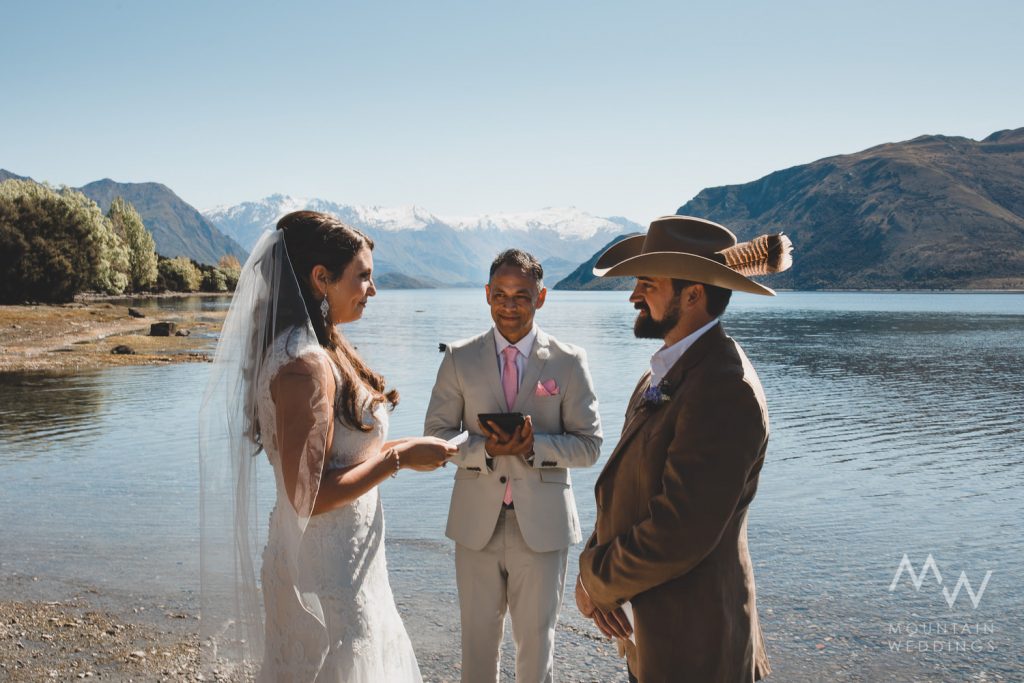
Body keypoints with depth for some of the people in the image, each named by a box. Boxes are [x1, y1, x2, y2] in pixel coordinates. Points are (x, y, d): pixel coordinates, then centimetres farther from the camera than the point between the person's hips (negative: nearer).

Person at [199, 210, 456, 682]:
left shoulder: (324, 350, 5)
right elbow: (308, 496, -26)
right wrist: (399, 456, -18)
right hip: (327, 571, -9)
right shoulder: (304, 365, -24)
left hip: (345, 560, 9)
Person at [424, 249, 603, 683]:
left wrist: (535, 446, -21)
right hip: (477, 522, 1)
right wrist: (485, 449, -19)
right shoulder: (459, 359, 0)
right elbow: (436, 434, 1)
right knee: (478, 635, 15)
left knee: (536, 638, 13)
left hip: (542, 524, -1)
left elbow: (589, 444, -3)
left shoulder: (569, 362, -4)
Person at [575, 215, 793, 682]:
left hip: (690, 644, -8)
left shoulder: (725, 392, -25)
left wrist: (596, 581, -11)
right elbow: (621, 486, 7)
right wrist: (592, 574, -7)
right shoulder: (666, 373, 5)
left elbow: (677, 535, -26)